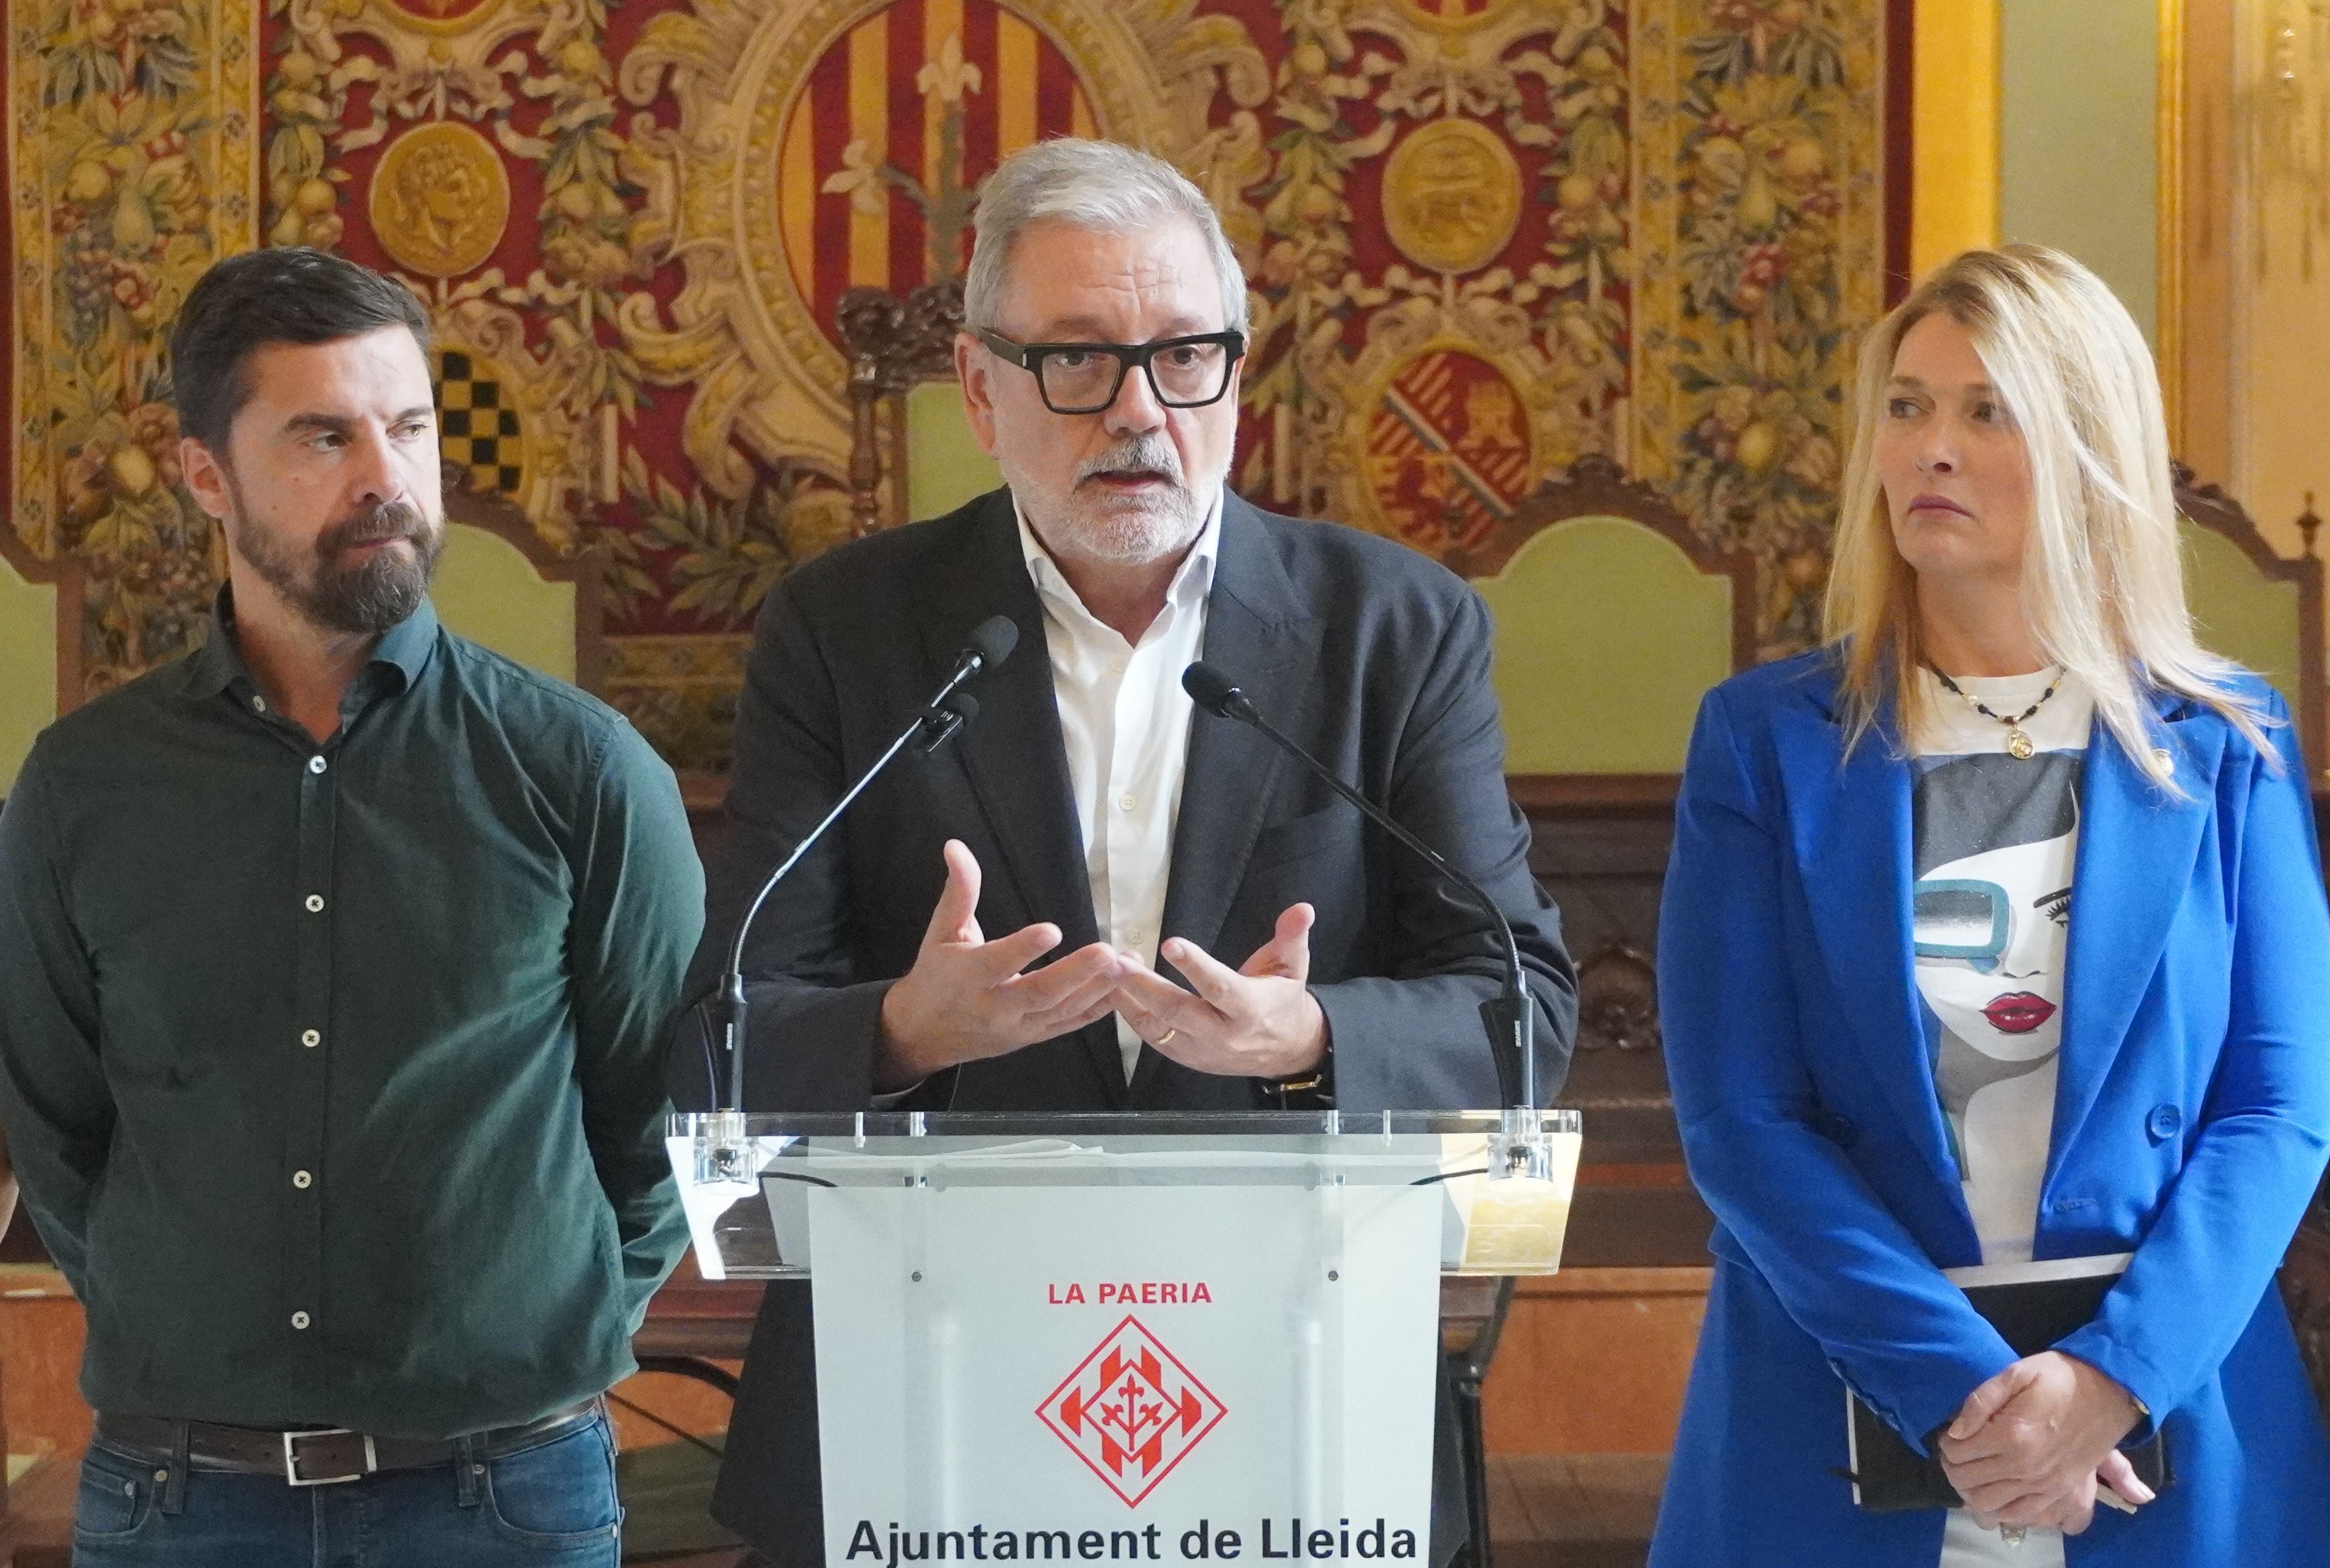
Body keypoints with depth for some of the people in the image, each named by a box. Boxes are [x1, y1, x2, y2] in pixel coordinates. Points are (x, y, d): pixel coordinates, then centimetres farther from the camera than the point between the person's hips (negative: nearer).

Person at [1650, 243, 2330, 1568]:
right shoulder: (1768, 742, 1)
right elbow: (1740, 1116, -6)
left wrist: (2111, 1382, -17)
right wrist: (1958, 1388, -17)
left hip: (2169, 1437, 1)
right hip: (1837, 1442, -1)